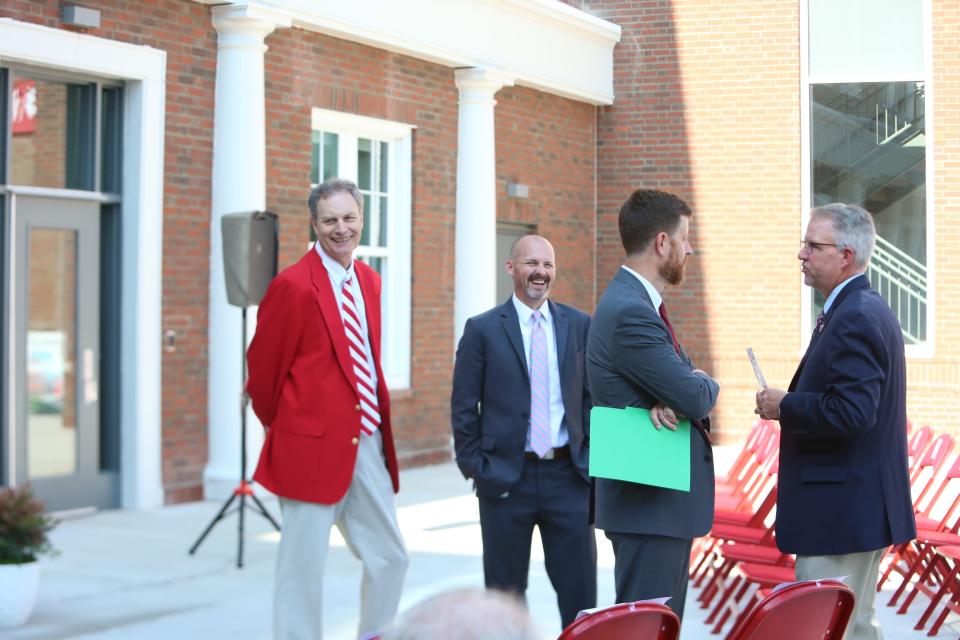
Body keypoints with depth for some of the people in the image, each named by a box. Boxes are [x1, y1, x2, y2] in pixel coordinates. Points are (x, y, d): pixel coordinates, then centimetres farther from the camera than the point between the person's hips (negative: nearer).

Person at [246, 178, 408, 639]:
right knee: (303, 569, 1)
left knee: (389, 557, 13)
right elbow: (263, 367, -6)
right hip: (314, 445, -7)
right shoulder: (293, 285, -13)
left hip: (368, 443, 7)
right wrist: (282, 427, 8)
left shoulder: (368, 280, 10)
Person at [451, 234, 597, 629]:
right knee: (506, 593, 9)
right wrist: (476, 468, -4)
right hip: (506, 477, -2)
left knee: (580, 589, 5)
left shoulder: (579, 325, 6)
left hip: (568, 475, 2)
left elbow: (593, 395, 9)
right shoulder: (483, 329, -1)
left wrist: (589, 458, 3)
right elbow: (463, 408, -1)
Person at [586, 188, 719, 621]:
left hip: (666, 500, 11)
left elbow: (682, 377, 11)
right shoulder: (630, 313, -20)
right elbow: (696, 398, -22)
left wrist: (669, 399, -13)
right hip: (651, 503, -11)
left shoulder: (638, 304, 14)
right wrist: (707, 385, 2)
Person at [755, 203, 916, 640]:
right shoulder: (867, 309, 14)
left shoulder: (854, 318, -19)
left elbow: (851, 412, -29)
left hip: (840, 509, -11)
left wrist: (785, 405, -16)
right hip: (861, 506, 11)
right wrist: (792, 402, 7)